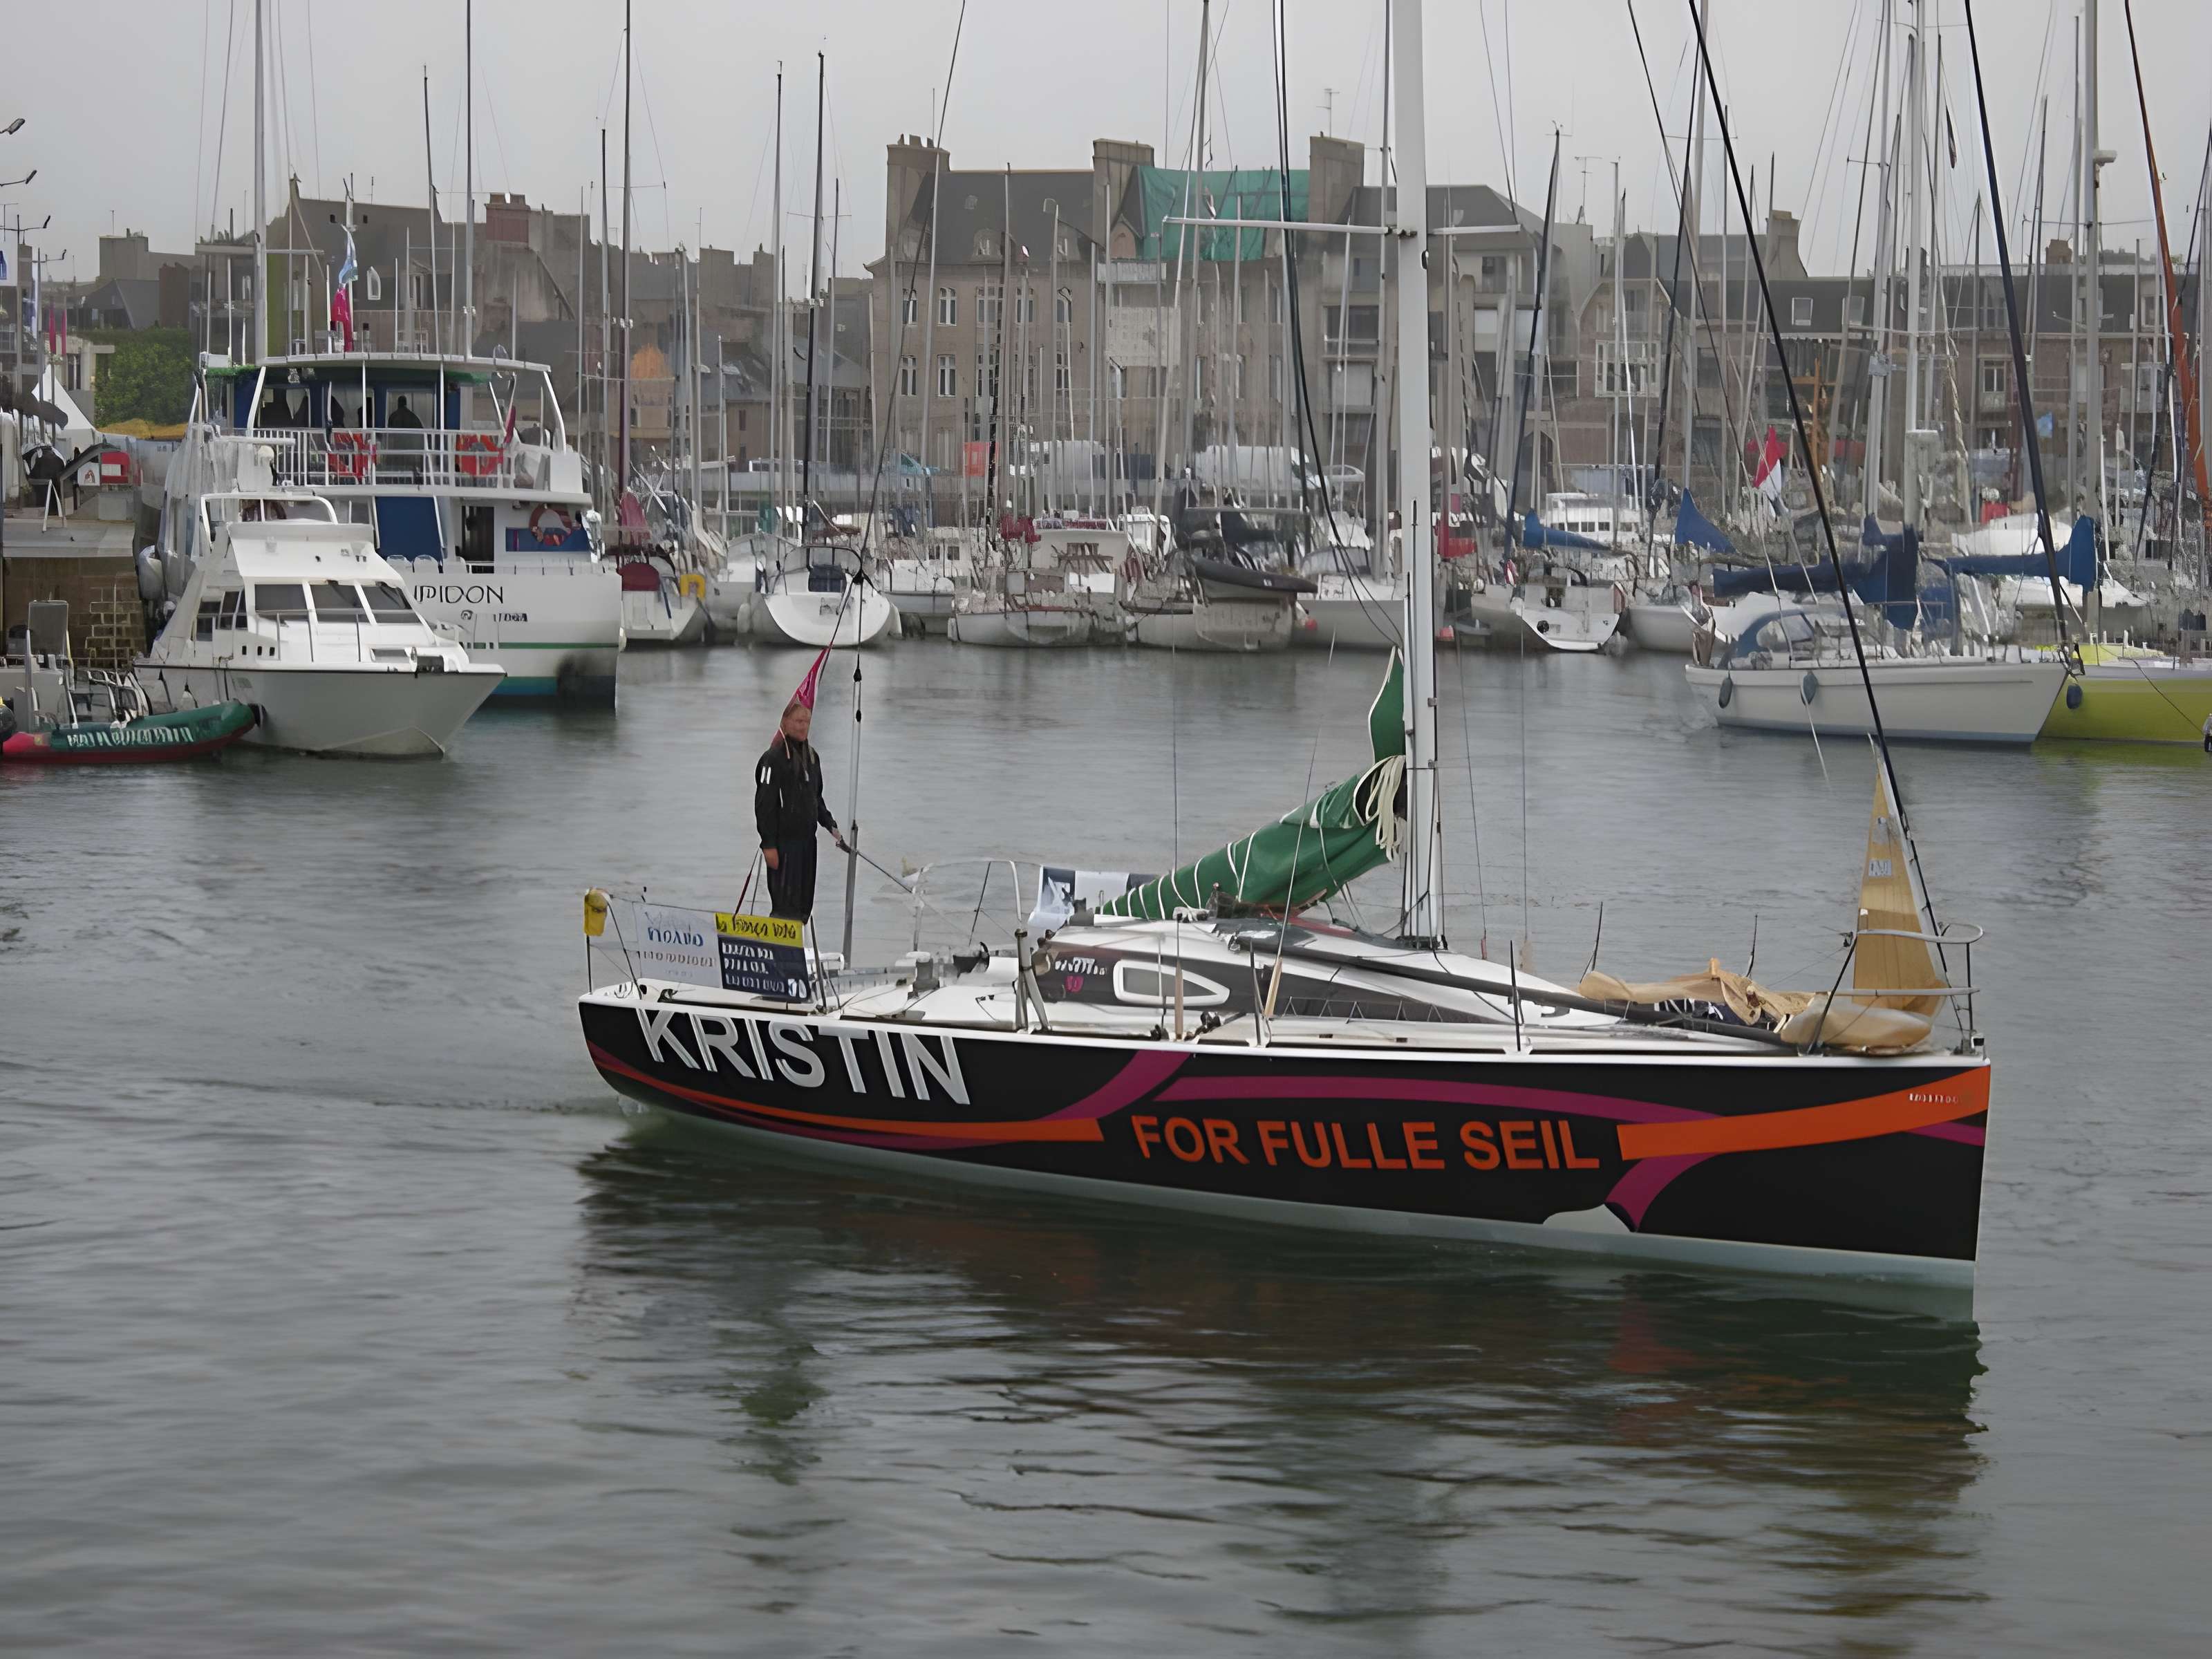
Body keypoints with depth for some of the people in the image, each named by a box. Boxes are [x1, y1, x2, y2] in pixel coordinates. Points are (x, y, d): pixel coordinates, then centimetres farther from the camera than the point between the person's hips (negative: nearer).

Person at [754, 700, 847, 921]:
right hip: (784, 842, -8)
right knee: (786, 905, -10)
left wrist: (831, 826, 14)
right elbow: (765, 804, -15)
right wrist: (768, 845, -18)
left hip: (807, 839, 8)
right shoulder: (775, 757, -13)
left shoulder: (812, 755, 13)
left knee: (803, 905, 10)